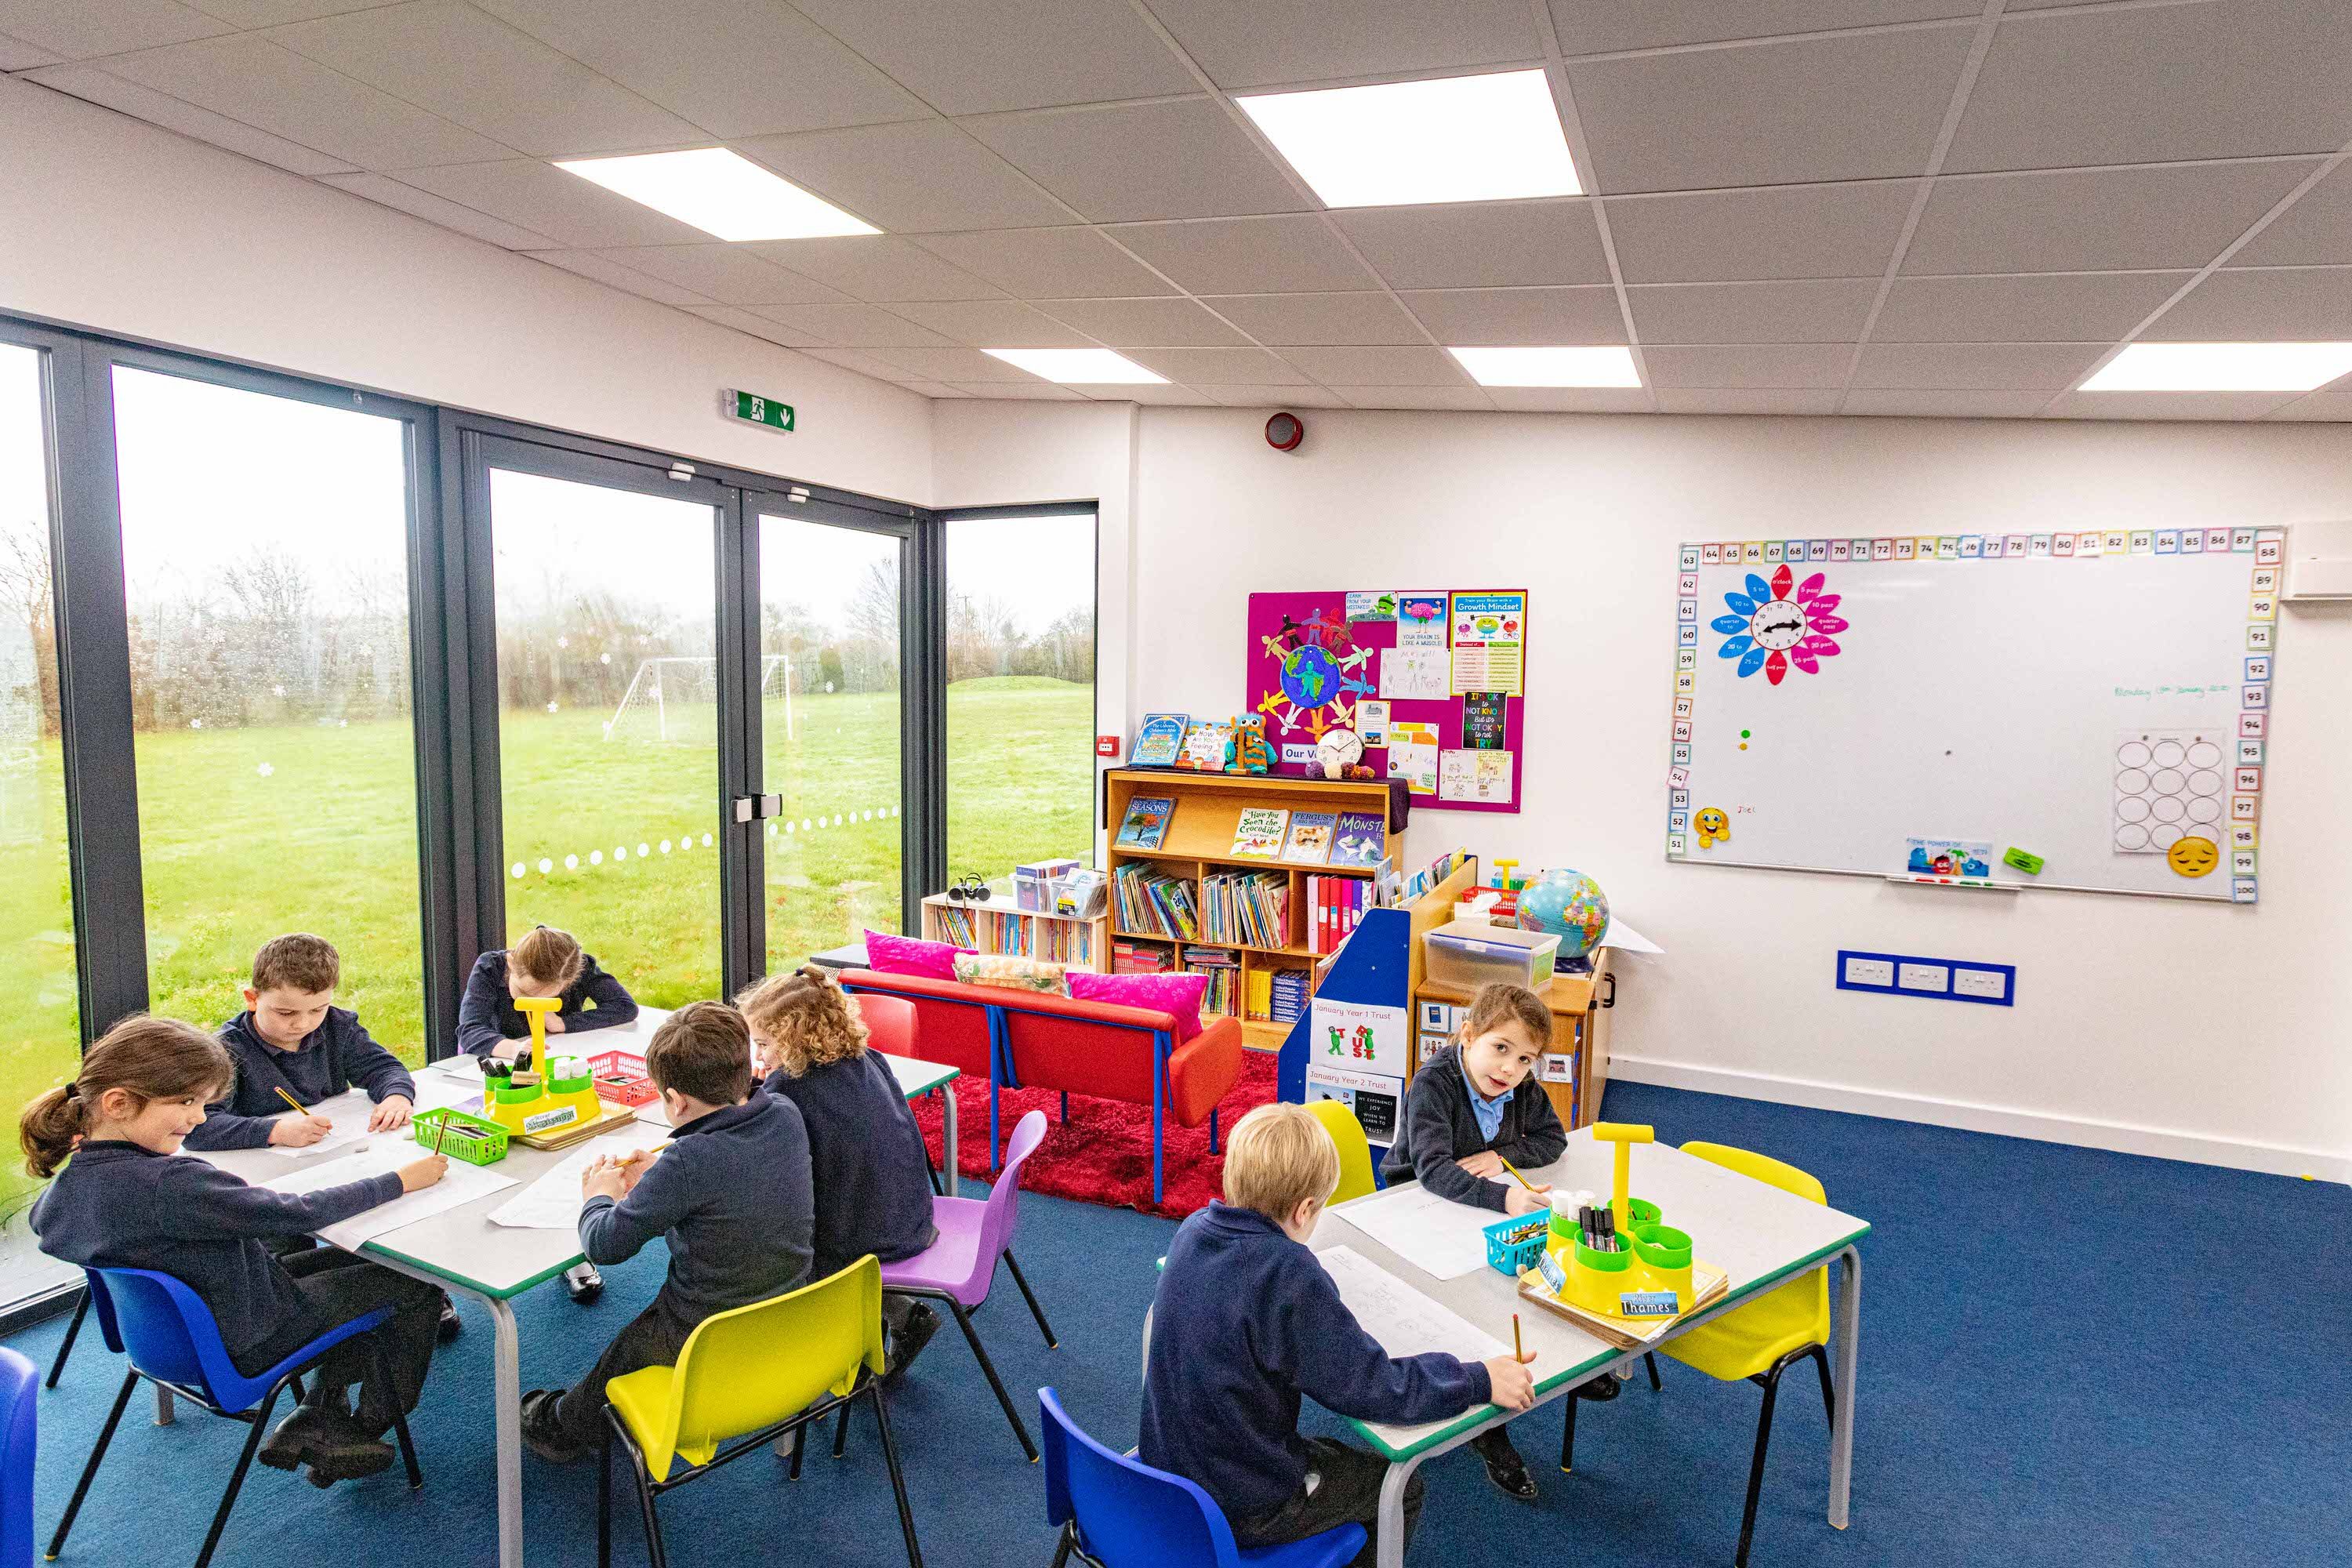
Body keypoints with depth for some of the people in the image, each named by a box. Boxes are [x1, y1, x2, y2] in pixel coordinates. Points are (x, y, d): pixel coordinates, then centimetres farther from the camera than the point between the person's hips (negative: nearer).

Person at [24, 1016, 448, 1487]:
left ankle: (317, 1414, 21)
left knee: (358, 1262, 23)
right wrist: (399, 1181, -21)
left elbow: (44, 1218, 18)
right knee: (416, 1286, 2)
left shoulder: (70, 1181, -9)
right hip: (250, 1340, -10)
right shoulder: (169, 1184, -37)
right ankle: (369, 1425, 19)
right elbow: (292, 1214, -31)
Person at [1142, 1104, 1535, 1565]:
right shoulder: (1289, 1275, -30)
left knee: (1331, 1453, 30)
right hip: (1239, 1510, -7)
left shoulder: (1193, 1232, -8)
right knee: (1401, 1489, 14)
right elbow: (1373, 1387, -22)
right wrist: (1480, 1381, -12)